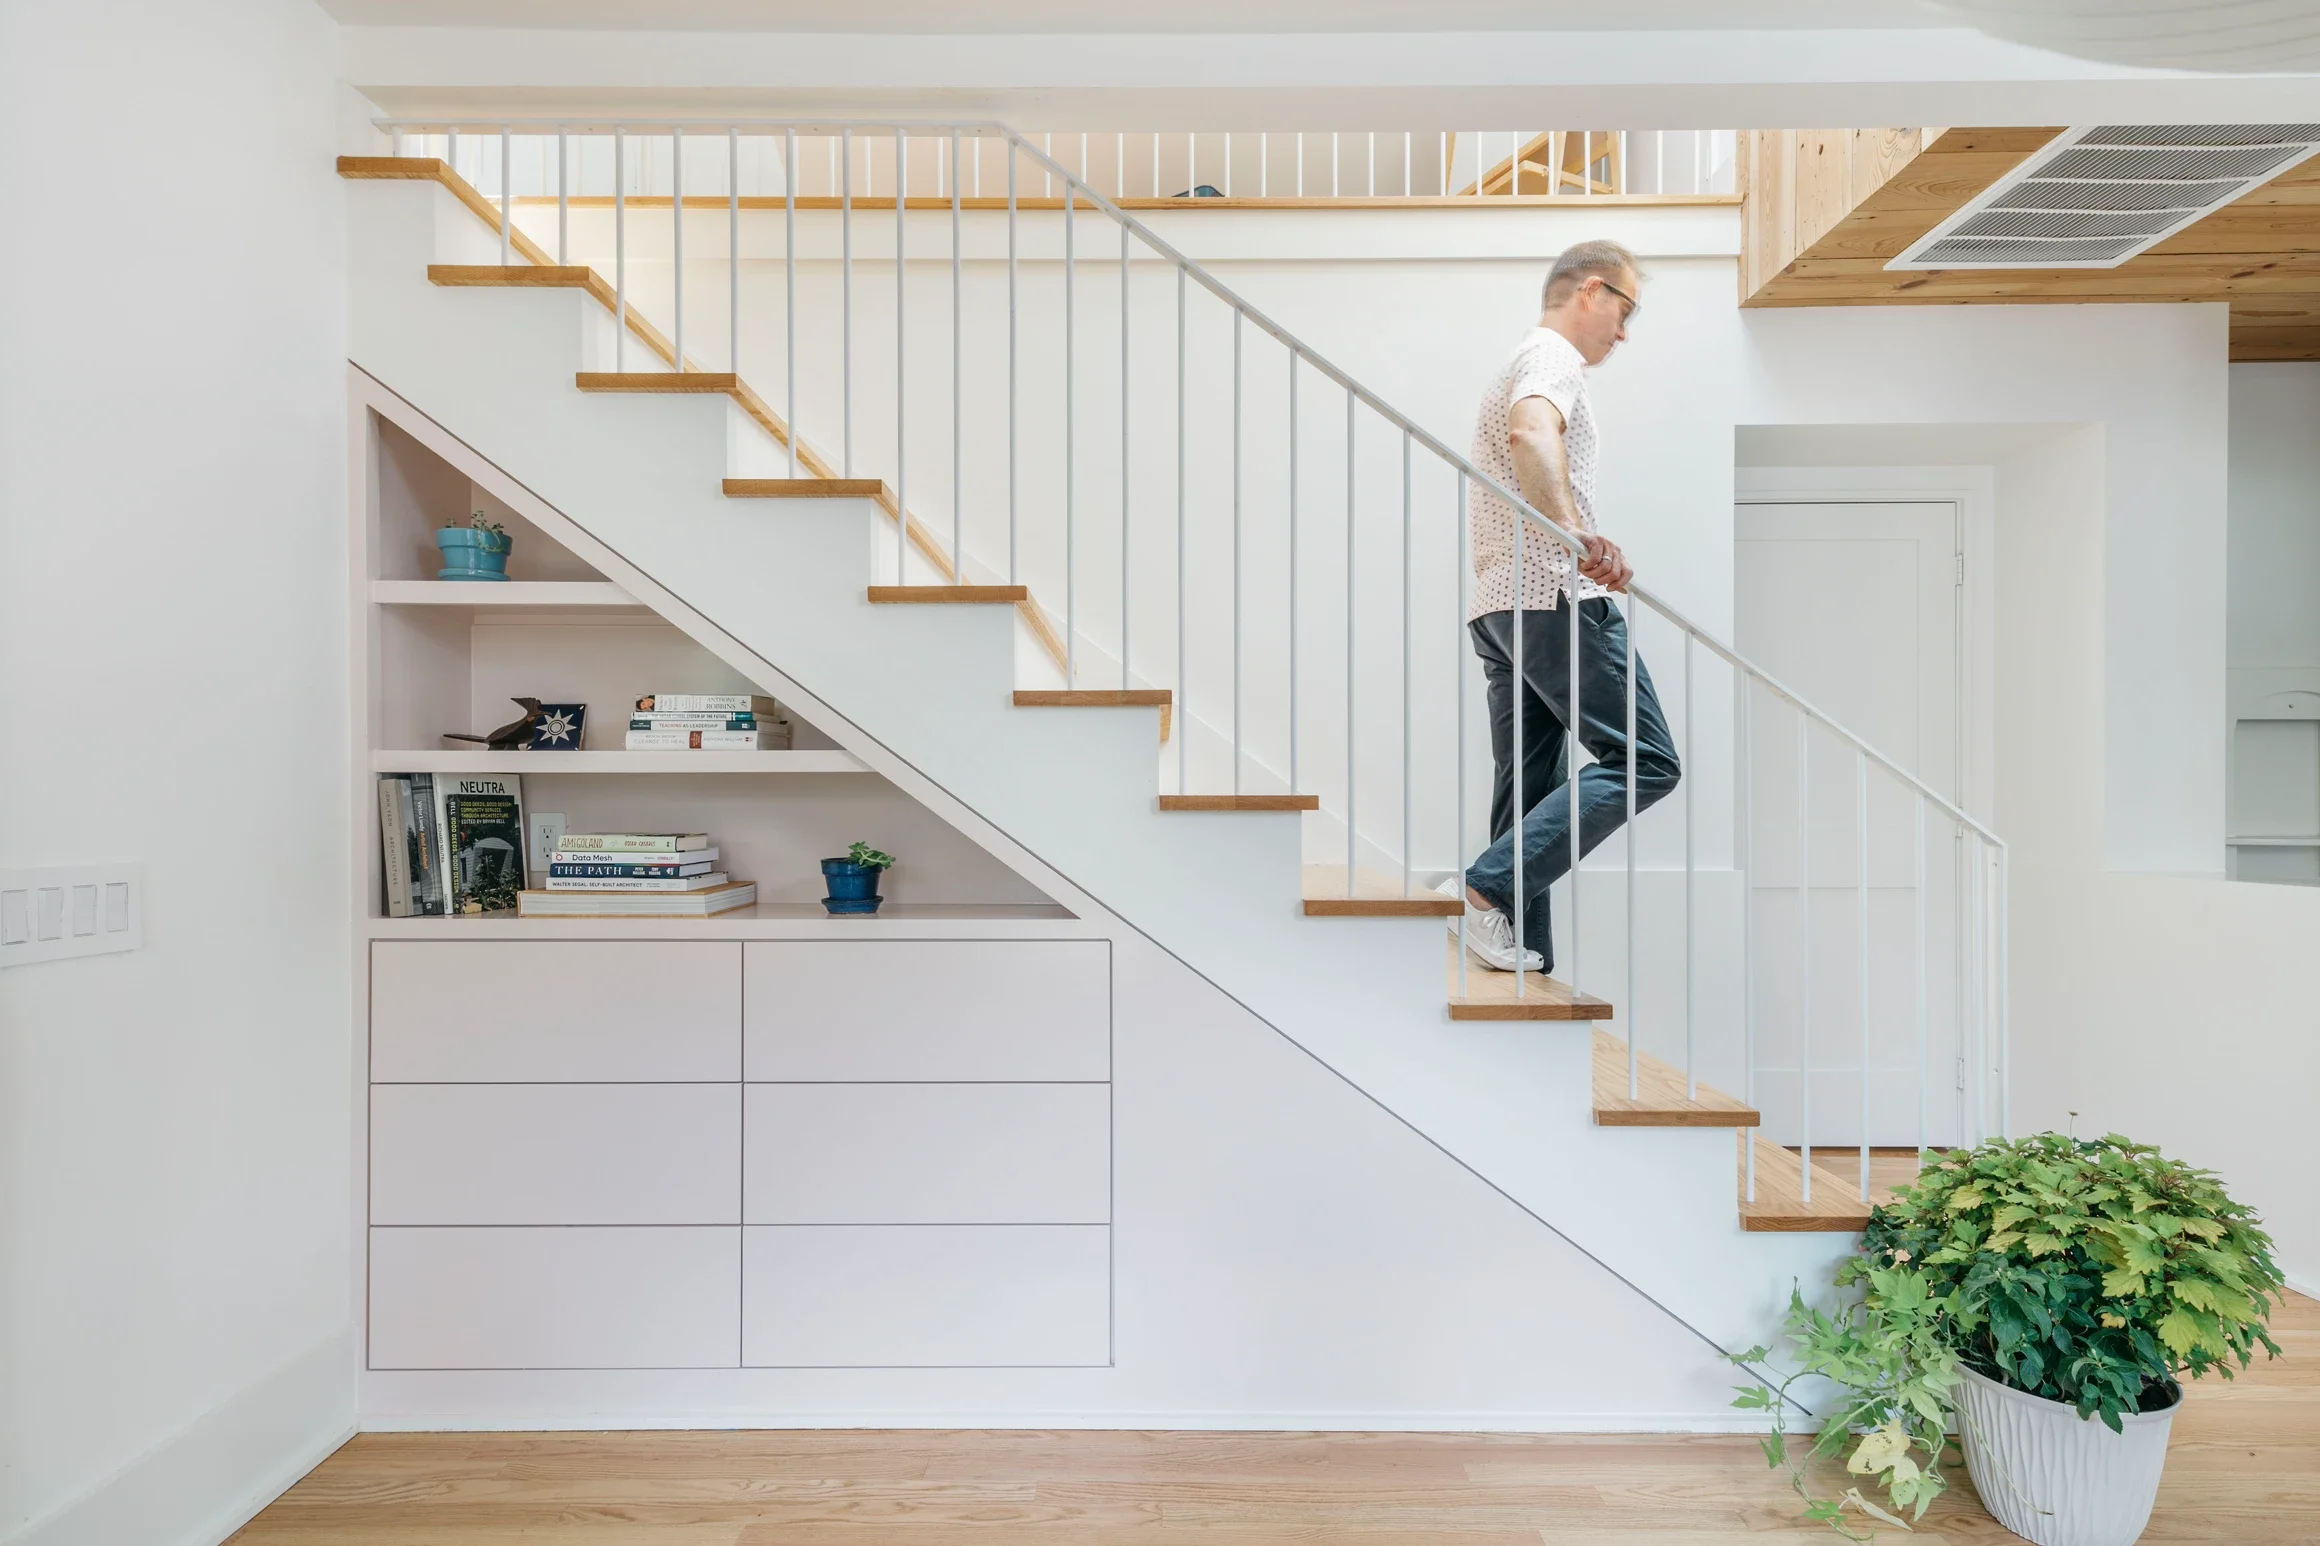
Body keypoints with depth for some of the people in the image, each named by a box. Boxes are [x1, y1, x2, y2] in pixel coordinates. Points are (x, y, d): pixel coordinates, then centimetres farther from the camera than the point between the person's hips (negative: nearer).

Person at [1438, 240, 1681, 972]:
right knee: (1644, 761, -9)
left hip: (1499, 606, 10)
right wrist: (1576, 535, -41)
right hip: (1555, 595, -10)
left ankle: (1522, 953, 7)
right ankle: (1488, 887, -17)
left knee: (1528, 783, 6)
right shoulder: (1553, 356, -3)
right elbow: (1532, 432, -27)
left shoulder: (1520, 362, 30)